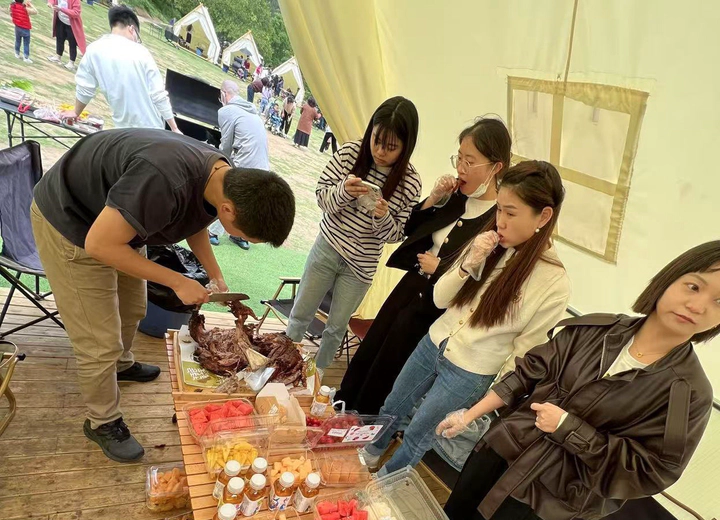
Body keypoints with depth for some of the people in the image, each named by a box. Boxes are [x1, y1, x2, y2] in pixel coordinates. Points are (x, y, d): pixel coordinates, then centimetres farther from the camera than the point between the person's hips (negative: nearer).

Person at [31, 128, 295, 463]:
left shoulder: (224, 179, -15)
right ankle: (102, 423, 22)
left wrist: (217, 278, -2)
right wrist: (177, 282, -27)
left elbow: (195, 222, 7)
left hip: (116, 220, 8)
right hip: (68, 223, -8)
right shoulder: (164, 182, -43)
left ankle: (121, 365, 53)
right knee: (100, 344, -2)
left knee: (132, 310, 24)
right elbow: (99, 244, -33)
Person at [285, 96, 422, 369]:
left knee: (336, 327, 14)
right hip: (327, 247, 1)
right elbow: (321, 195, -6)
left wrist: (383, 217, -28)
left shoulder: (410, 183, -14)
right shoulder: (350, 152, -12)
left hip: (361, 264, -1)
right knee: (300, 315, 15)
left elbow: (395, 234, -6)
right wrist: (343, 190, -27)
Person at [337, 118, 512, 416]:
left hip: (434, 309, -6)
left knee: (383, 374, 10)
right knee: (365, 356, 19)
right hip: (409, 287, 7)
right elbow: (413, 231, 10)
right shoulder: (457, 197, -2)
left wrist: (437, 267, -15)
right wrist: (433, 200, -7)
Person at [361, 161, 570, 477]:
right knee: (391, 409, 24)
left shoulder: (554, 282, -22)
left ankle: (382, 482, 46)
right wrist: (469, 264, -23)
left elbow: (524, 351, -13)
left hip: (469, 375, -4)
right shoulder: (489, 243, -10)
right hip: (433, 344, 4)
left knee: (417, 436, 16)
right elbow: (440, 299, -6)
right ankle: (369, 455, 54)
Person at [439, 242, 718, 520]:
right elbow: (528, 374, 1)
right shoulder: (594, 329, -6)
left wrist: (568, 428, -20)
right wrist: (468, 415, 3)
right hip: (504, 447, 4)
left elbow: (646, 473, -16)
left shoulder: (691, 392, -15)